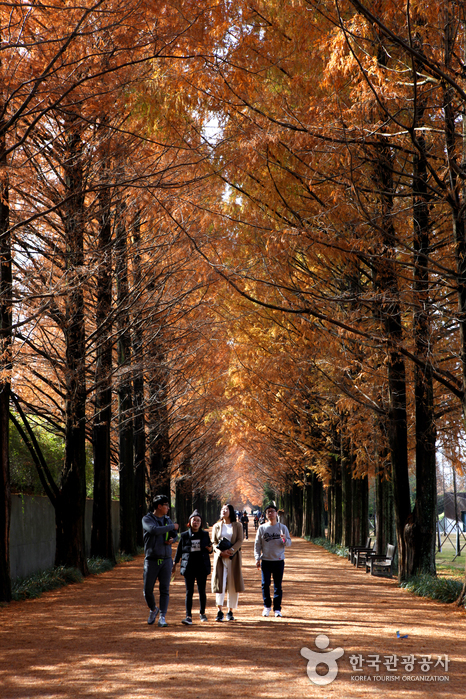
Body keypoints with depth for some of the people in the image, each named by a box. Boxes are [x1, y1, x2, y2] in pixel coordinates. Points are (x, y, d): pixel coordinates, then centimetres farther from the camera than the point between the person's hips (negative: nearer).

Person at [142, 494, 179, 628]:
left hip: (166, 560, 3)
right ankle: (153, 610, 27)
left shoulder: (167, 520, 12)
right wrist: (172, 526, -14)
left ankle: (162, 617, -3)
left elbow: (175, 535, 20)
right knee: (148, 590, 0)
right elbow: (154, 530, -24)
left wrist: (172, 539, -5)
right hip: (151, 560, -3)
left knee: (164, 590, -4)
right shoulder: (147, 519, -5)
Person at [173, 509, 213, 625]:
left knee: (202, 591, 6)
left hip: (202, 566, 1)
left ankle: (202, 613, 23)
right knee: (189, 592, -3)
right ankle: (188, 616, -4)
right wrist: (175, 565, 9)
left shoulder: (205, 535, 6)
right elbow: (179, 551, 10)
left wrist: (210, 549, -10)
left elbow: (210, 550, 14)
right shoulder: (184, 535, 4)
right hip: (189, 567, -1)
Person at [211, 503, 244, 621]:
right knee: (220, 582, -9)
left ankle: (230, 611, 6)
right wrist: (221, 552, -13)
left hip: (234, 557, 0)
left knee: (233, 584, -1)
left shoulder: (237, 526, 8)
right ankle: (219, 611, -9)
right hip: (220, 557, 0)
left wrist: (231, 550, -17)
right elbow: (214, 542, 6)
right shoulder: (216, 526, 12)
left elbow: (240, 540, -1)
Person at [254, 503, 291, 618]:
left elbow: (289, 543, 5)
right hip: (266, 561, 0)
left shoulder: (283, 528, 5)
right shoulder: (262, 528, 5)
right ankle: (267, 606, 13)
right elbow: (257, 544, 7)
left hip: (279, 561, 0)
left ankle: (277, 608, 9)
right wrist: (257, 558, -1)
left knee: (278, 585, 2)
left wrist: (284, 539, -19)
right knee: (265, 584, -2)